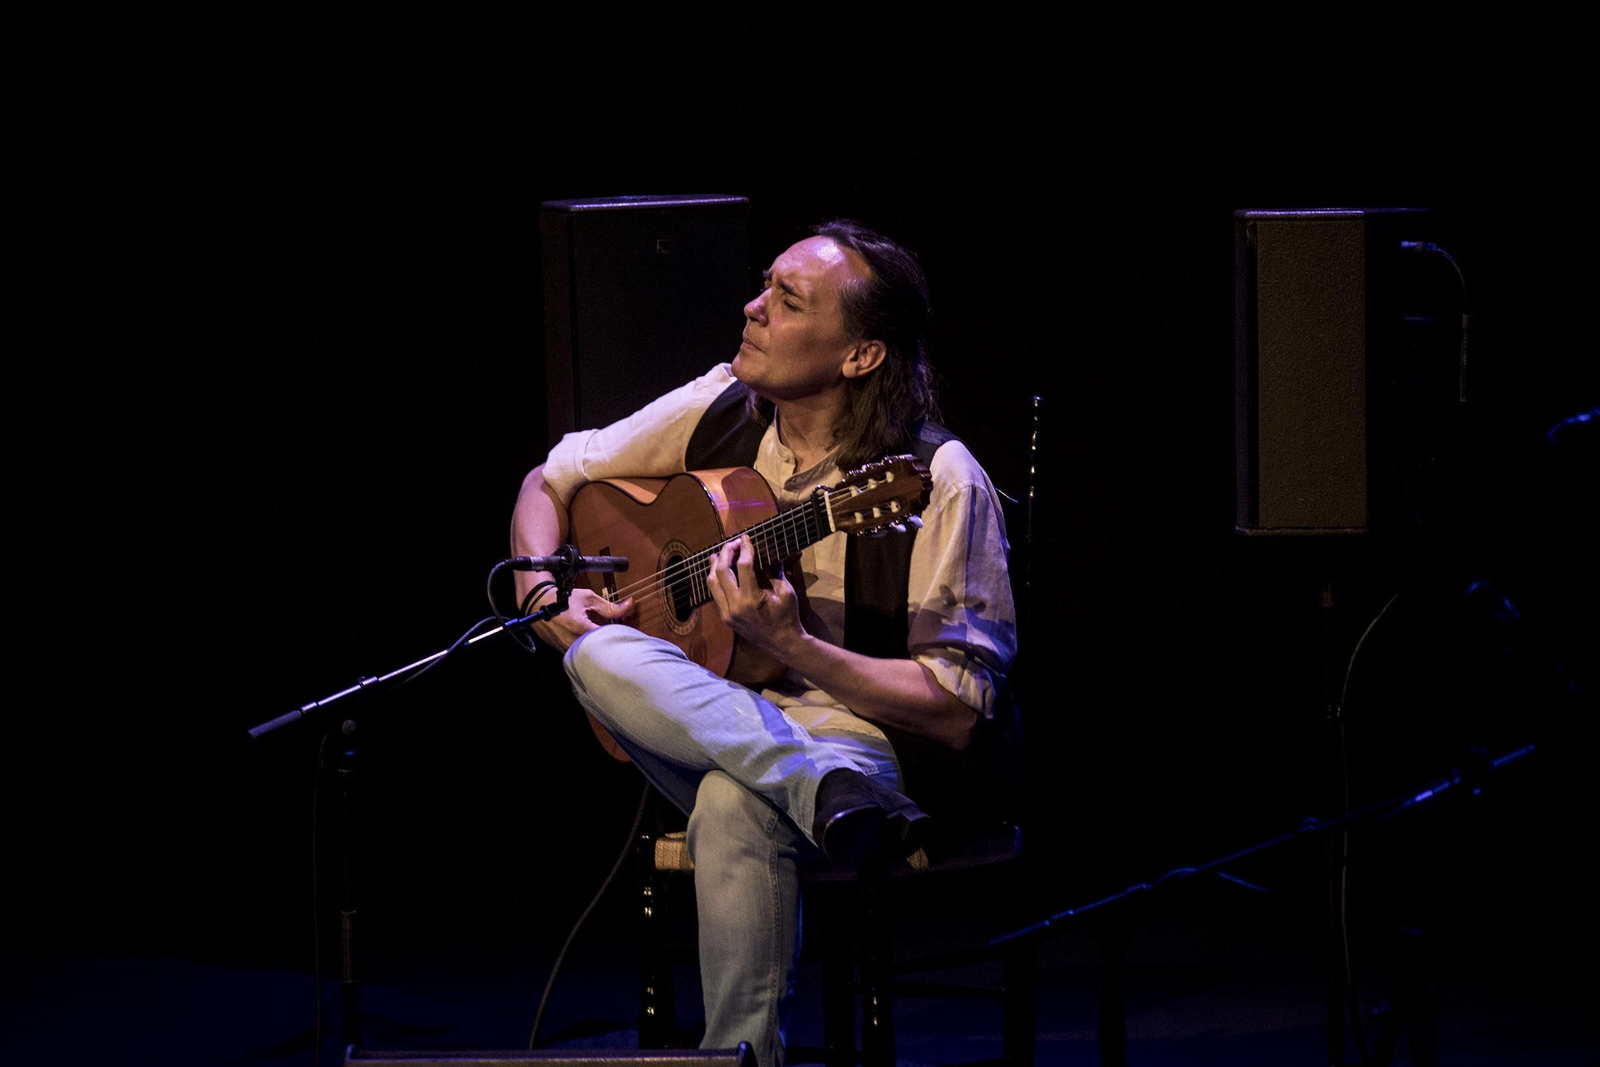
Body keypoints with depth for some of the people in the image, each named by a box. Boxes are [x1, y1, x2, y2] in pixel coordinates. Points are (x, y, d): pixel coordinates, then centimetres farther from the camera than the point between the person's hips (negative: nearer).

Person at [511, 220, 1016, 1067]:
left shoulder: (939, 481, -13)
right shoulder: (719, 413, 2)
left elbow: (958, 714, -15)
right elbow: (550, 482, 18)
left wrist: (790, 644, -25)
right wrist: (542, 594, -3)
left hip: (871, 736, -6)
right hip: (697, 731, 6)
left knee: (734, 805, -41)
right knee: (600, 655, -28)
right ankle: (830, 798, -40)